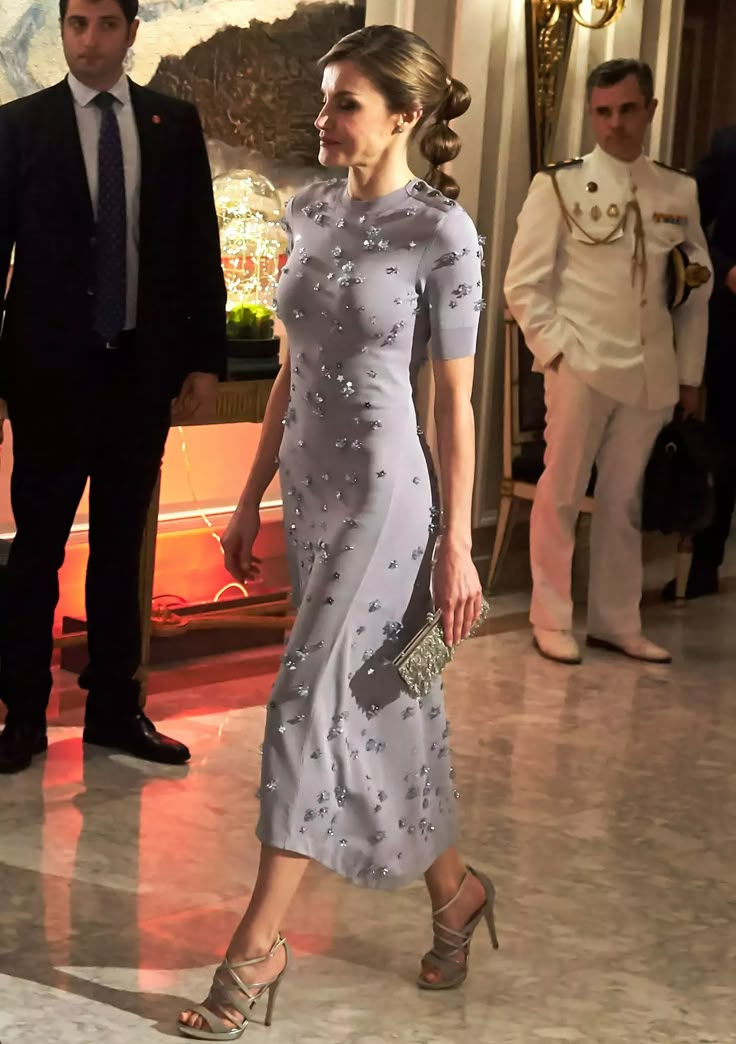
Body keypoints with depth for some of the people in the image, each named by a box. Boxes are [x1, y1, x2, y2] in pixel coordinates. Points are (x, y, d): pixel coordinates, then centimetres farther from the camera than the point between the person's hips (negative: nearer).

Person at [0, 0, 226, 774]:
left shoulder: (175, 124, 5)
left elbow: (200, 247, 6)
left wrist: (205, 357, 1)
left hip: (144, 367, 2)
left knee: (121, 544, 10)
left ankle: (114, 708, 19)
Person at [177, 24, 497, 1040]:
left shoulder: (441, 231, -11)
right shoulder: (311, 211, 7)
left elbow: (455, 400, -9)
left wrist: (457, 546, -9)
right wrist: (253, 496, 14)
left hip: (384, 492, -7)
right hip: (311, 489, 7)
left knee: (309, 705, -5)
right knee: (381, 705, 14)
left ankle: (258, 944, 4)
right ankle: (454, 888, 33)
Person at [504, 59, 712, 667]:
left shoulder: (680, 193, 8)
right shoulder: (559, 186, -2)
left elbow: (697, 290, 11)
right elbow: (524, 283, -2)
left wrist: (689, 375, 9)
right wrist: (555, 351, -10)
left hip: (652, 372, 3)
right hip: (582, 366, -3)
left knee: (625, 501, 10)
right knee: (561, 495, 3)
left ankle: (617, 622, 20)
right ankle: (552, 621, 14)